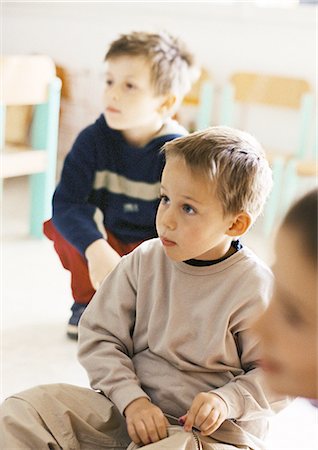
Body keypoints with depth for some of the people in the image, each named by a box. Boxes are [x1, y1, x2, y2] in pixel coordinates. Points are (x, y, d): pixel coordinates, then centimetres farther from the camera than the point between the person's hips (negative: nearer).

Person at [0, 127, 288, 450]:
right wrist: (132, 400, -11)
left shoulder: (255, 289, -11)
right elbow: (99, 336, 2)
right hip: (127, 410, 4)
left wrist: (227, 401, -20)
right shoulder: (143, 262, 0)